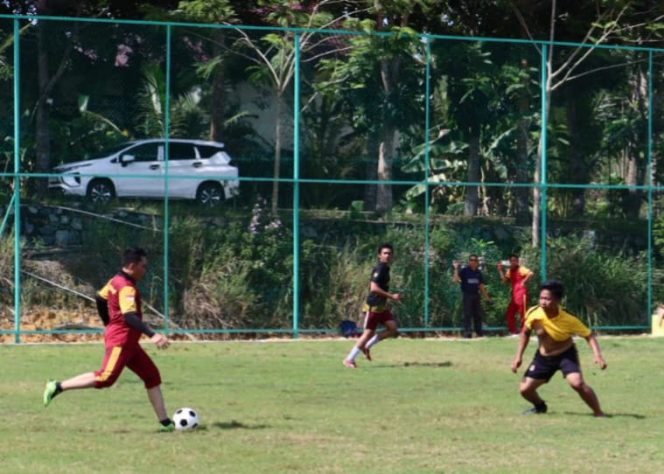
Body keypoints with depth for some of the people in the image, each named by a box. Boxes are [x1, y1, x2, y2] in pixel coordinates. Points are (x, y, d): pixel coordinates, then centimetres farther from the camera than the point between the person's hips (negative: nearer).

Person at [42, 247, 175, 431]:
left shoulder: (116, 281, 11)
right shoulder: (127, 287, -18)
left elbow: (100, 299, 22)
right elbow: (130, 317, -30)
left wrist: (110, 325, 30)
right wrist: (152, 335, -38)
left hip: (129, 342, 11)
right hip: (121, 340, -11)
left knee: (152, 376, 9)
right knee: (106, 378, -17)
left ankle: (165, 422, 8)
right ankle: (58, 387, -10)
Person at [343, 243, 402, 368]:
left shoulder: (385, 269, 12)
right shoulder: (379, 269, -17)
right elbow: (374, 288, -27)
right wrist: (391, 296, -25)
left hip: (381, 306, 9)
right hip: (373, 306, -9)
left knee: (393, 329, -1)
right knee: (368, 333, -6)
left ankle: (367, 346, 11)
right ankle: (349, 359, 4)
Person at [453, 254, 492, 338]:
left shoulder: (478, 272, 12)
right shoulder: (464, 271, -5)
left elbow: (481, 286, 17)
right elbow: (456, 279, -18)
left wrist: (487, 298, 15)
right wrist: (456, 269, -26)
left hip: (476, 295, 5)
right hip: (467, 295, -5)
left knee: (478, 314, 8)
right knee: (467, 314, -7)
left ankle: (479, 332, 14)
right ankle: (467, 332, -8)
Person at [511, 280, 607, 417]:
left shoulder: (569, 320, -28)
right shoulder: (534, 314, -20)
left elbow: (589, 335, -19)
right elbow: (525, 333, 1)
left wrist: (597, 355, -35)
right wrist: (518, 356, -1)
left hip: (566, 354, -4)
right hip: (544, 356, 4)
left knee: (577, 382, -29)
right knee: (525, 389, 0)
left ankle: (598, 413, -11)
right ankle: (540, 406, 34)